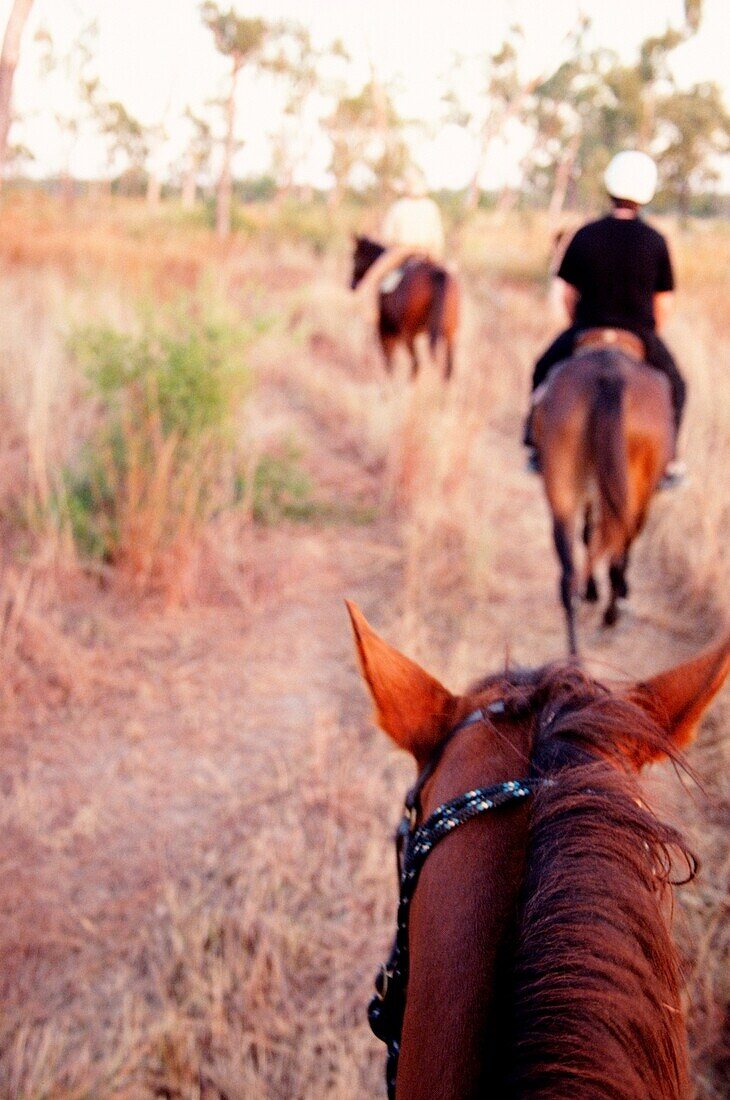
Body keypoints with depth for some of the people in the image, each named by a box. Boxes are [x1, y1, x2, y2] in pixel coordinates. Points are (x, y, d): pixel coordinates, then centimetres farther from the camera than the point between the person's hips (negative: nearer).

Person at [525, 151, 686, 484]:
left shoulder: (585, 235, -6)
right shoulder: (655, 241, -6)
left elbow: (568, 293, 0)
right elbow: (663, 302, -1)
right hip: (640, 336, 0)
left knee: (545, 370, 26)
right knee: (673, 384, 25)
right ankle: (666, 461, 23)